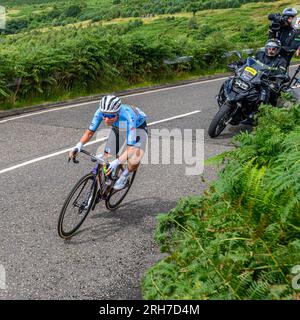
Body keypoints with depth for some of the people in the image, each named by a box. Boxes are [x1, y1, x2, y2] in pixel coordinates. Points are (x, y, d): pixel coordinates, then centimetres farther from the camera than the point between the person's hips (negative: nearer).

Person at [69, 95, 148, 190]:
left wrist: (116, 162, -60)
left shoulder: (128, 117, -44)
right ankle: (113, 174, 24)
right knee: (107, 157, -9)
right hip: (118, 127, 4)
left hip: (137, 126, -4)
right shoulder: (100, 112, -33)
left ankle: (125, 175, 5)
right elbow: (90, 132, -19)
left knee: (134, 161, -27)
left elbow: (130, 148, -45)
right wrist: (79, 146, -37)